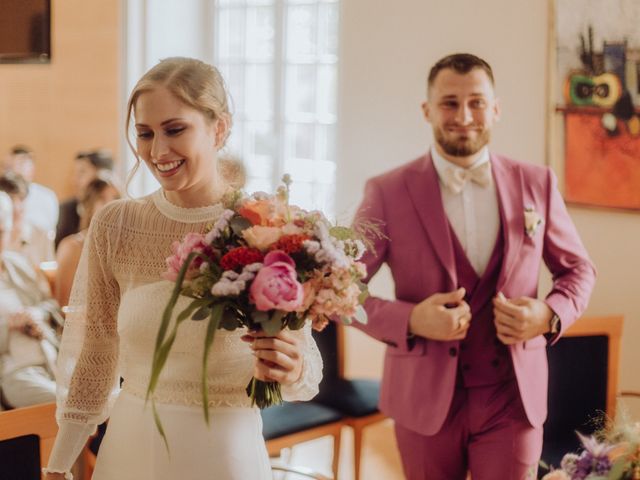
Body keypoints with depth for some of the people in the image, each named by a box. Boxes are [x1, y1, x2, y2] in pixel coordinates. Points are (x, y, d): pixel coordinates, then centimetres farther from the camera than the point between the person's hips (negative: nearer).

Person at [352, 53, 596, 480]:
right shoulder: (388, 192, -6)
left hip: (513, 397, 1)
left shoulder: (536, 184, 1)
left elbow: (578, 268, 12)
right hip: (425, 399, -1)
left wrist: (551, 315, -9)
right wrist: (409, 320, -21)